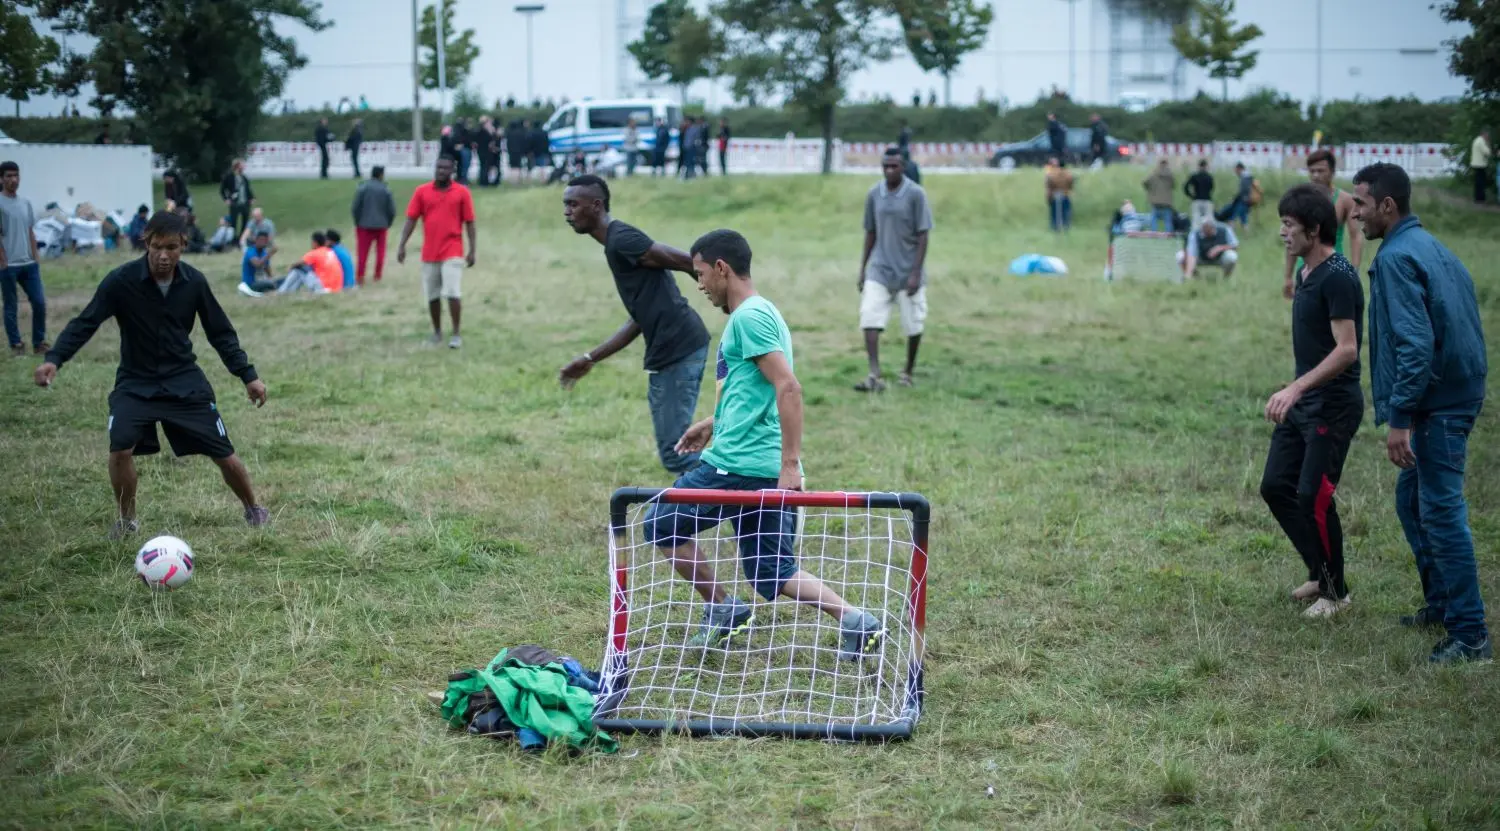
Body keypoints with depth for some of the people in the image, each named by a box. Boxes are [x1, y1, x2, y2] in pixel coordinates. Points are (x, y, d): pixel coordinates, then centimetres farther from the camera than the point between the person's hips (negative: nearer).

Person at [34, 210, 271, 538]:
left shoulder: (194, 282, -9)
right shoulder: (121, 280, -17)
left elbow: (220, 332, 3)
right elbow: (86, 323, -14)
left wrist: (248, 375, 1)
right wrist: (54, 359, -29)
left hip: (185, 380, 2)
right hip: (136, 382, -1)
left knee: (224, 454, 2)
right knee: (120, 449, -23)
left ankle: (253, 509, 31)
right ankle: (126, 519, 4)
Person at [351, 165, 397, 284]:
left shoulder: (362, 188, -6)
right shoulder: (386, 190, -4)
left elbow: (355, 208, -6)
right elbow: (392, 210, -4)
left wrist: (357, 222, 8)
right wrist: (388, 224, 11)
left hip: (364, 225, -1)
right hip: (381, 225, 1)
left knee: (363, 252, 2)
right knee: (380, 251, 12)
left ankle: (360, 276, -3)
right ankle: (377, 276, 12)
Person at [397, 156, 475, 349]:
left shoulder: (462, 192, 0)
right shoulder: (422, 191, 4)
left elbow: (469, 223, 2)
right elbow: (411, 219, 4)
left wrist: (472, 251, -3)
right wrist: (402, 245, -3)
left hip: (452, 252, -3)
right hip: (429, 253, 3)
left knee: (453, 293, -12)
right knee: (432, 296, 9)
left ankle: (456, 334, -4)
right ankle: (437, 332, 22)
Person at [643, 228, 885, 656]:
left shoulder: (748, 316, -12)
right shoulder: (759, 313, 19)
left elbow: (788, 387, -22)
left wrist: (790, 464, -24)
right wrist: (712, 424, 37)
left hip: (738, 465, -10)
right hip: (768, 471, 10)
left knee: (661, 524, 5)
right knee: (773, 574, 9)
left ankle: (724, 610, 9)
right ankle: (855, 621, -3)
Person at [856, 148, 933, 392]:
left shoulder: (916, 194, -9)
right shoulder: (873, 195, 3)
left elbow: (923, 236, -9)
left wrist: (916, 273, -14)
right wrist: (862, 269, 11)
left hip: (907, 272, -3)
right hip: (880, 270, 3)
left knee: (913, 325, 6)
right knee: (870, 319, -13)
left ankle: (908, 371, 26)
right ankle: (874, 376, -17)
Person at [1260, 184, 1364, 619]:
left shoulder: (1338, 277, -19)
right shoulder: (1307, 273, 10)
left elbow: (1346, 349, -25)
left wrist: (1295, 389, -29)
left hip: (1332, 407, -9)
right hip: (1301, 405, 9)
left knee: (1313, 497, -5)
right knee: (1275, 487, 10)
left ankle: (1334, 591, 12)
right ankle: (1320, 572, 25)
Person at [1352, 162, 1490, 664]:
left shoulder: (1397, 258, -16)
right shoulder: (1431, 248, 14)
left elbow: (1415, 344, -25)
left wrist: (1400, 419, -23)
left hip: (1437, 405, -10)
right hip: (1459, 393, 10)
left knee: (1441, 512, -6)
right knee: (1413, 500, 20)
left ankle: (1471, 635, -3)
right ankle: (1441, 604, 30)